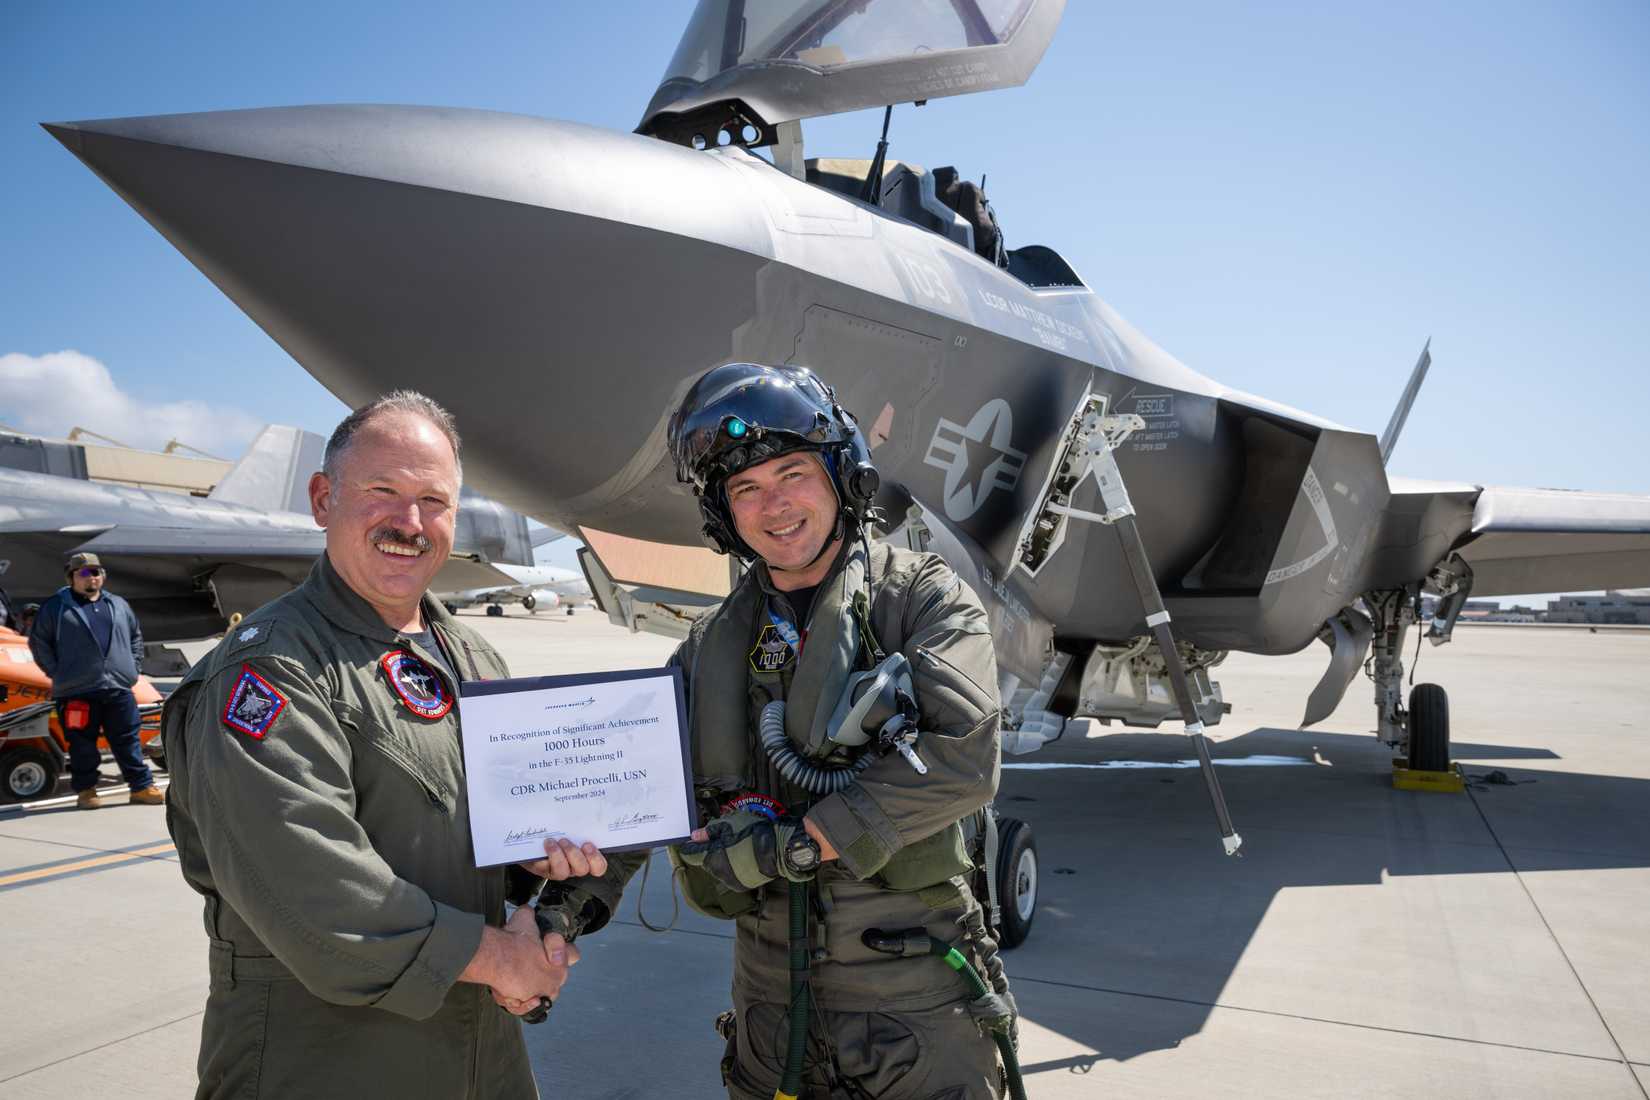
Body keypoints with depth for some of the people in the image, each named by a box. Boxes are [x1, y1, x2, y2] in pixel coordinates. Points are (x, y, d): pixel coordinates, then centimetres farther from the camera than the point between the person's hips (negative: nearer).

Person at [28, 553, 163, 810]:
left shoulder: (118, 605, 15)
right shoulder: (56, 607, 2)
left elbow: (135, 637, 24)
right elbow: (38, 642, 5)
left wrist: (133, 667, 14)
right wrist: (57, 673, -1)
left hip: (119, 688, 3)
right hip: (76, 692, -3)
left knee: (129, 740, 4)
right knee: (82, 744, 5)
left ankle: (142, 787, 9)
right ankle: (86, 790, 17)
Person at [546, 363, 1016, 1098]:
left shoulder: (923, 598, -8)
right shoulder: (712, 647, 5)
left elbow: (963, 759, -22)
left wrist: (795, 845, -20)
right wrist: (566, 911, -11)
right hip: (771, 998, 4)